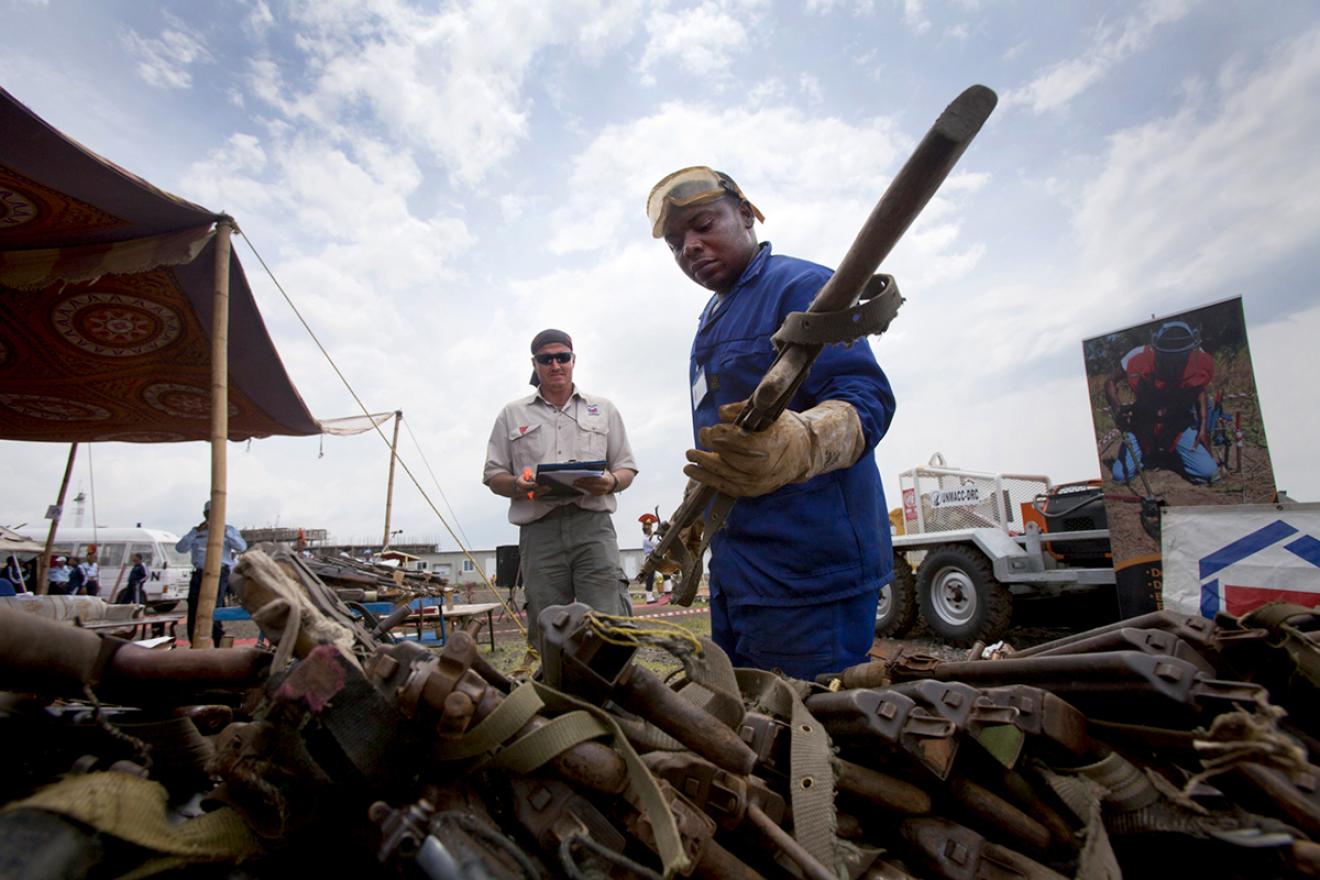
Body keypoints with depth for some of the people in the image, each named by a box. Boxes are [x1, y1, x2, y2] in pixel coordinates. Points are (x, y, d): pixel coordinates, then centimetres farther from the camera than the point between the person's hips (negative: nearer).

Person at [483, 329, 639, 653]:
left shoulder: (603, 408, 17)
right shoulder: (512, 414, 17)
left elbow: (626, 468, 16)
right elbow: (493, 475, 14)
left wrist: (610, 482, -8)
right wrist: (520, 486, -9)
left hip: (593, 526, 0)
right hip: (539, 531, 1)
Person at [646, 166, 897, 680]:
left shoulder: (801, 287, -8)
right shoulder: (711, 322, 20)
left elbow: (866, 396, -22)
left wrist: (797, 445, -42)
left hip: (808, 576, -9)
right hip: (734, 574, 10)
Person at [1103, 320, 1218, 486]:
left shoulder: (1200, 360, -18)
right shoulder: (1139, 358, -28)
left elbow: (1201, 390, 2)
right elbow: (1111, 382, -12)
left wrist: (1203, 427, -4)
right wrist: (1118, 410, -30)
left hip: (1180, 425, 1)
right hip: (1143, 424, -1)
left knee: (1208, 473, -12)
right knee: (1121, 475, -11)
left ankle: (1171, 455, 19)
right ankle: (1148, 454, 21)